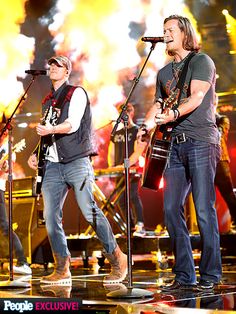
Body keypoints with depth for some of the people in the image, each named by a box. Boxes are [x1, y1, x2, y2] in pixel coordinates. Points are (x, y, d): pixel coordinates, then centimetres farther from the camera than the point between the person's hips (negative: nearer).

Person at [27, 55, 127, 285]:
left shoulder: (76, 93, 1)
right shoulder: (47, 101, 21)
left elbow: (73, 124, -13)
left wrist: (51, 129, -29)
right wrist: (36, 153, 12)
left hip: (76, 162, -6)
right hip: (52, 164, 6)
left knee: (89, 211, -12)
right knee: (50, 216, -3)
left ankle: (117, 259, 1)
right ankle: (62, 270, 4)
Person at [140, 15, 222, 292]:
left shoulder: (201, 61, 1)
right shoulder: (164, 72, 22)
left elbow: (197, 96, -13)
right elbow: (158, 105, 23)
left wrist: (174, 114, -30)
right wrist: (146, 125, 2)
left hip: (200, 141, -7)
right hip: (174, 144, 7)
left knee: (203, 210, -10)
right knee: (171, 210, 0)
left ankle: (210, 275, -2)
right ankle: (184, 276, 7)